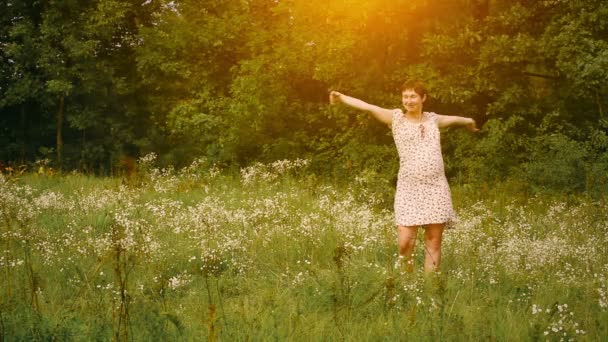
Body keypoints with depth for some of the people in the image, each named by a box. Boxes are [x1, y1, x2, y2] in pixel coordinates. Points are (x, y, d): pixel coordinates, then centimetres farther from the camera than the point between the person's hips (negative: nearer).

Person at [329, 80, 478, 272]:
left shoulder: (433, 119, 14)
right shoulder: (396, 118, 4)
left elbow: (453, 119, 35)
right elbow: (367, 107, -8)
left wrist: (468, 122, 54)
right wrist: (342, 98, -22)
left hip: (436, 187, 3)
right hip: (409, 188, -3)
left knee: (434, 241, 2)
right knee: (405, 242, -11)